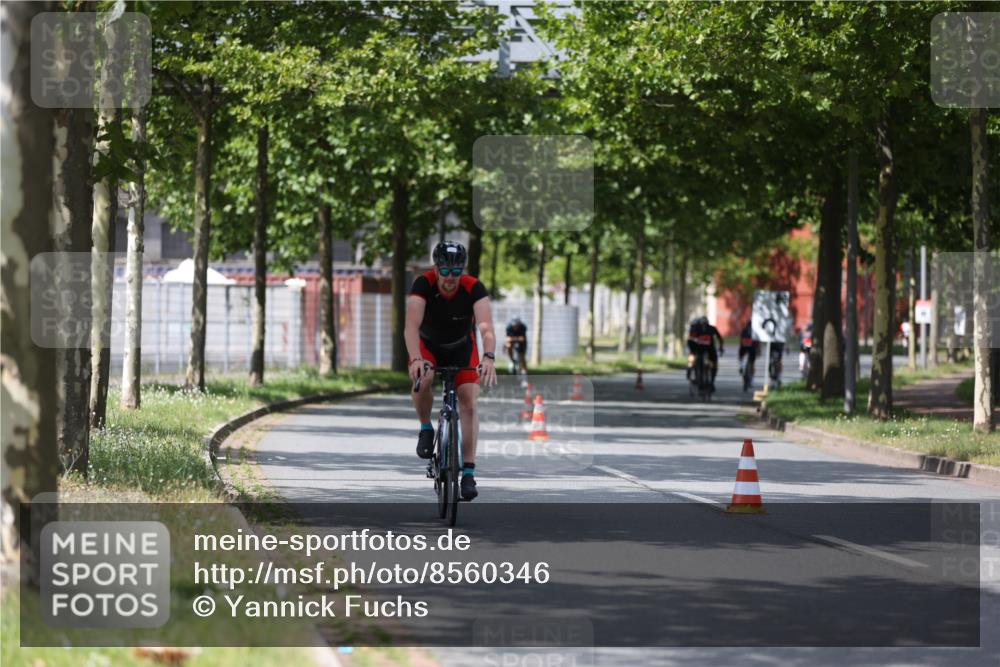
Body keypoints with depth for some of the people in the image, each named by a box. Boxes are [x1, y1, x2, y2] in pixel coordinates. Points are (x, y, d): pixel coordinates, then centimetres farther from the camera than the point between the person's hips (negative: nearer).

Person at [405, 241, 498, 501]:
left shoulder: (474, 288, -29)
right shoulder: (423, 284, -30)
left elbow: (486, 326, -41)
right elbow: (411, 325, -41)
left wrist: (489, 358, -60)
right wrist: (415, 360, -58)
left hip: (462, 347, 1)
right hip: (428, 345, -1)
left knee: (469, 403, -12)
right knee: (422, 380, -32)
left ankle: (468, 472, -6)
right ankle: (426, 429, -5)